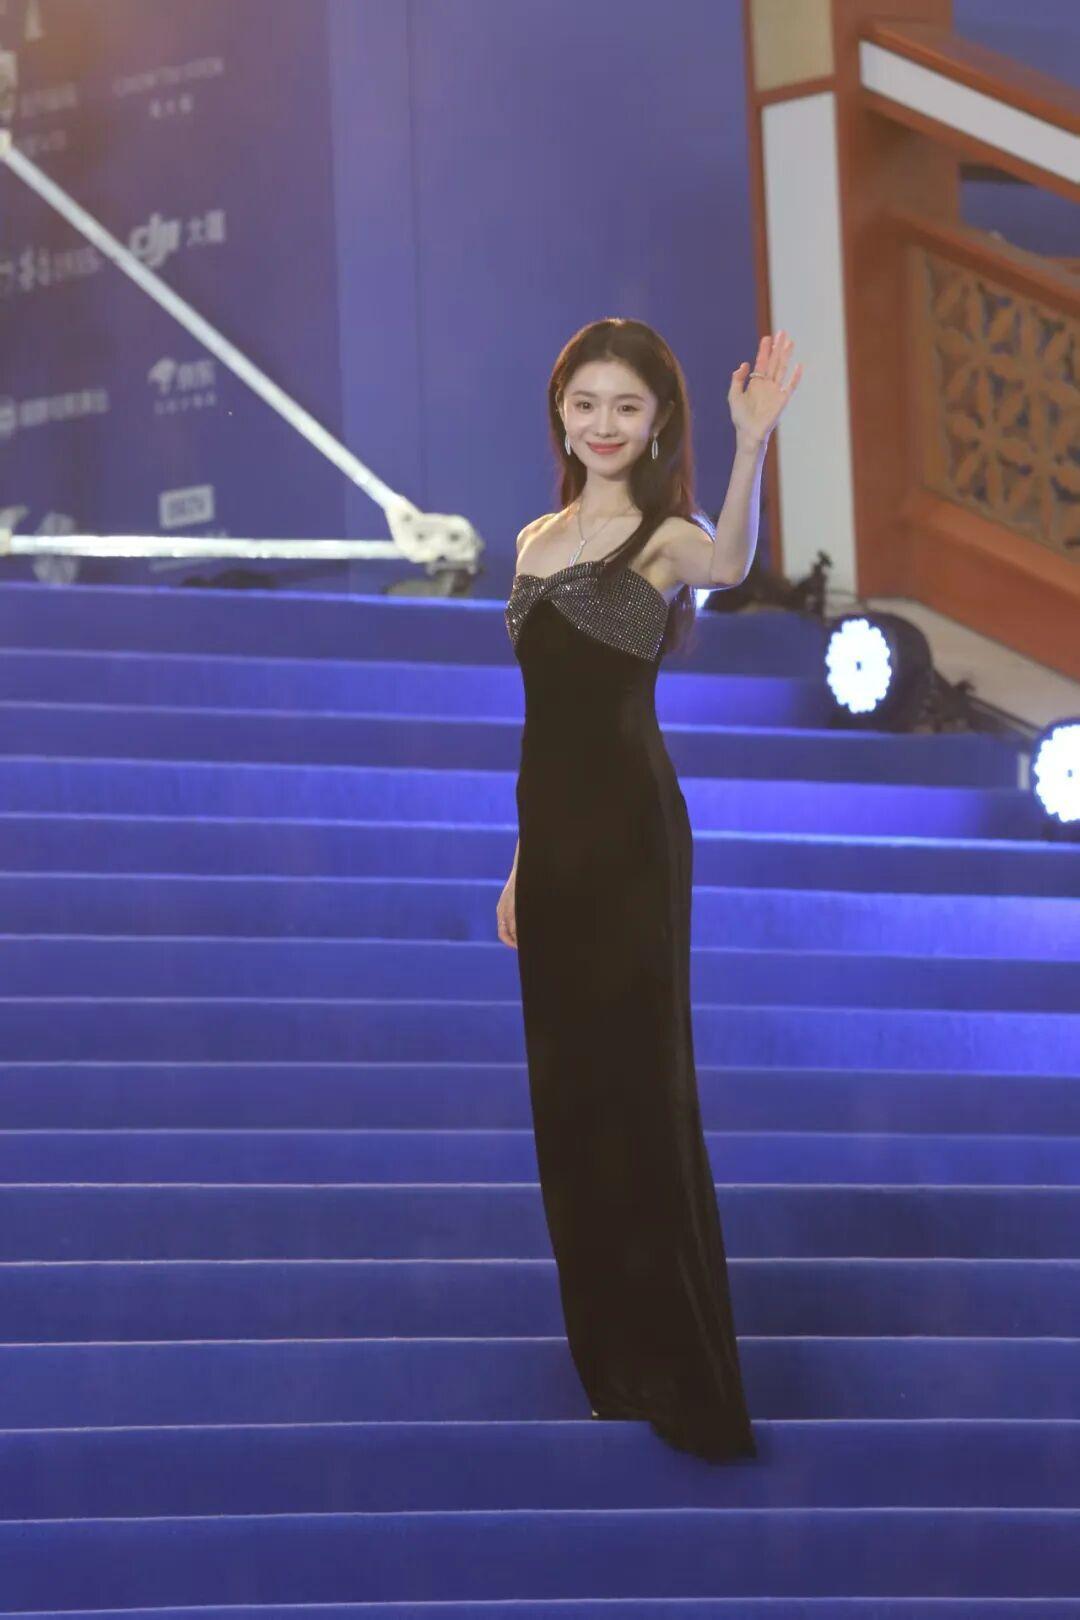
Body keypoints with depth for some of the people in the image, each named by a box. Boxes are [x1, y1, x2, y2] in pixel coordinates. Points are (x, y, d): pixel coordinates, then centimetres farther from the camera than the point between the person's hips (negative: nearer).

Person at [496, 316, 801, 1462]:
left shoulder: (662, 537, -7)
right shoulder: (538, 540, 15)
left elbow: (728, 565, -33)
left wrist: (753, 443, -50)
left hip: (630, 833, -7)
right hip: (552, 831, 7)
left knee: (638, 1086, -7)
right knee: (567, 1087, 12)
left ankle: (688, 1386, -2)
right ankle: (613, 1361, 24)